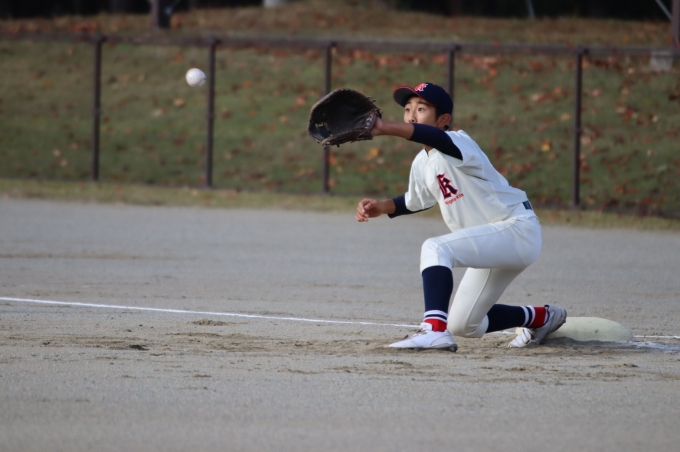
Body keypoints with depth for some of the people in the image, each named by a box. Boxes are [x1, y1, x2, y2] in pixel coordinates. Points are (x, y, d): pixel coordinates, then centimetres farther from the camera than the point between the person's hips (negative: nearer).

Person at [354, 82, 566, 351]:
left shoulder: (458, 143, -21)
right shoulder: (422, 164, 6)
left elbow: (437, 139, -46)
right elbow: (415, 201, 25)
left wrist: (384, 128, -62)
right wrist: (381, 207, 4)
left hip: (518, 230, -10)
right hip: (493, 246, 10)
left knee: (435, 248, -31)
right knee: (462, 326, 17)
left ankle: (435, 330, -43)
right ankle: (541, 318, 38)